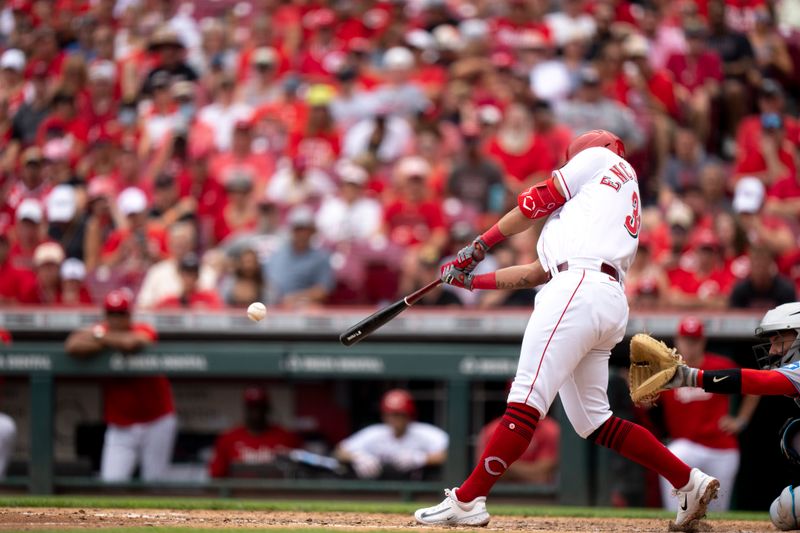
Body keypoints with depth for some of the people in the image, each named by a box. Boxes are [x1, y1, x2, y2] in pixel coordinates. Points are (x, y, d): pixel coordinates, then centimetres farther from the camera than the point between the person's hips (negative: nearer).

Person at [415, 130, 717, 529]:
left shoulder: (602, 158, 17)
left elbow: (539, 201, 10)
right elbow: (537, 272, 32)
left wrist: (481, 245, 18)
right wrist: (472, 280, 32)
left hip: (581, 287, -9)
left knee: (527, 399, -16)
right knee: (593, 422, 10)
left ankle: (467, 500, -22)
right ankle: (690, 483, 7)